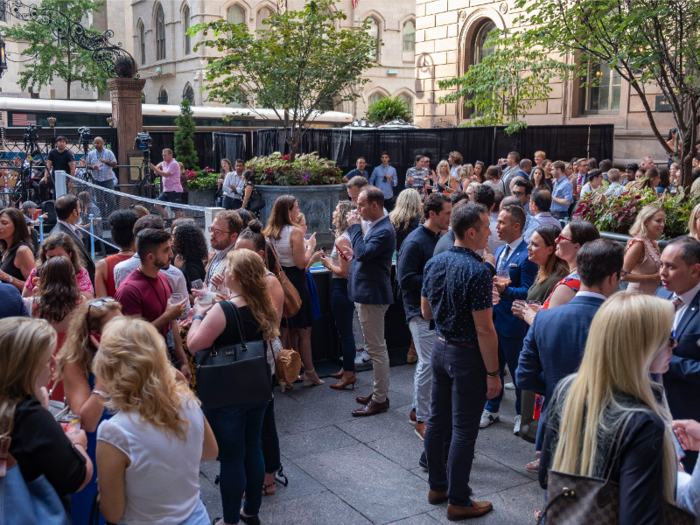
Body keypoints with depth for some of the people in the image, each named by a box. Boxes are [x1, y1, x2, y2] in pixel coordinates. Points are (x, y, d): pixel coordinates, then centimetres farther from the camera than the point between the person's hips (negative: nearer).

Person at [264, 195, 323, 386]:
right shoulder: (295, 232, -15)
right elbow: (301, 263, -17)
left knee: (285, 331, 16)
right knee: (303, 331, 3)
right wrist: (310, 246, -1)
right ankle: (309, 373, 10)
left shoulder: (269, 232, 6)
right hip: (294, 282, -7)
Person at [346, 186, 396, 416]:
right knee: (375, 347, 18)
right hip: (366, 293, 11)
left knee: (376, 348, -2)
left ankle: (380, 399, 7)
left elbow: (363, 253, -28)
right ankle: (379, 391, 29)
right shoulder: (373, 226, 12)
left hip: (372, 295, -11)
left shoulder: (384, 230, -19)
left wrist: (354, 226, -19)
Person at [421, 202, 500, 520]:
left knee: (437, 421, 17)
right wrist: (492, 373, -14)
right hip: (467, 356, -8)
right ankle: (458, 502, 14)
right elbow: (484, 330, -21)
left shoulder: (434, 264, 2)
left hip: (440, 348, 8)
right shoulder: (477, 272, -22)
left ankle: (437, 486, 31)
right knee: (464, 431, 3)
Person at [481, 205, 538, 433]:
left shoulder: (526, 255, -17)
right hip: (494, 318, 8)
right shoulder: (500, 250, 11)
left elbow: (527, 291, -18)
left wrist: (505, 290, -31)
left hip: (513, 322, -8)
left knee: (517, 371, 8)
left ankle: (522, 415, 26)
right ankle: (491, 410, 34)